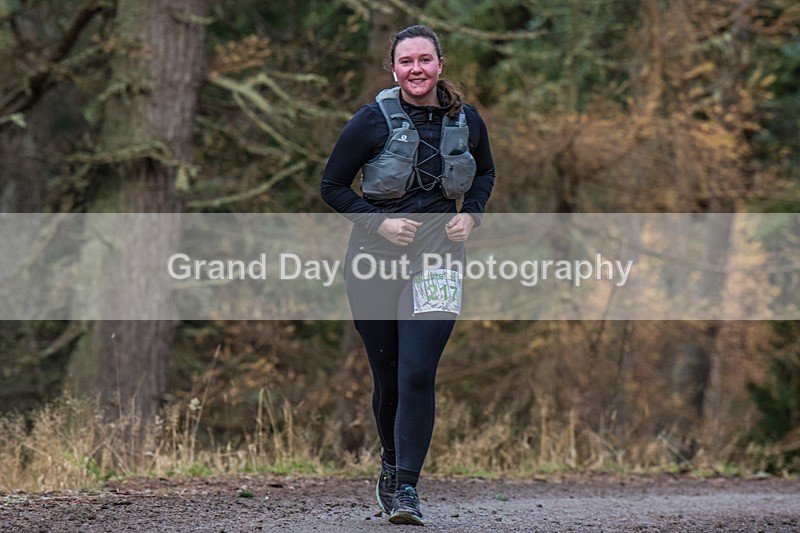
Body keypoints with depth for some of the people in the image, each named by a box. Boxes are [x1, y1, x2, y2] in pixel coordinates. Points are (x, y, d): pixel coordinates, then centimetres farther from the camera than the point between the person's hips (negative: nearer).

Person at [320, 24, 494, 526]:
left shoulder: (467, 120, 1)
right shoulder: (374, 121, -8)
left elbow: (486, 173, 21)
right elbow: (333, 186, -1)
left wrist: (471, 216, 2)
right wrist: (378, 222, -14)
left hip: (437, 260, 1)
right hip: (375, 259, -1)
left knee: (417, 374, -14)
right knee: (388, 377, 8)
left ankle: (407, 488, -10)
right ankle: (392, 460, 35)